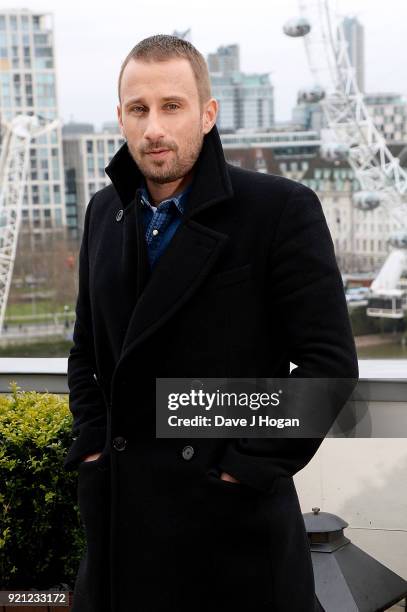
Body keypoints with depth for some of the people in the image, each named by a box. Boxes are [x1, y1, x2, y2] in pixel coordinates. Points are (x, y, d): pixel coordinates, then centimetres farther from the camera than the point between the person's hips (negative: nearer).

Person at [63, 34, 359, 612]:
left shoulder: (282, 209, -10)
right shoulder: (105, 213, 8)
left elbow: (330, 363, -12)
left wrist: (249, 467, -14)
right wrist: (90, 443, 6)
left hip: (232, 518, -5)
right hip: (117, 507, 5)